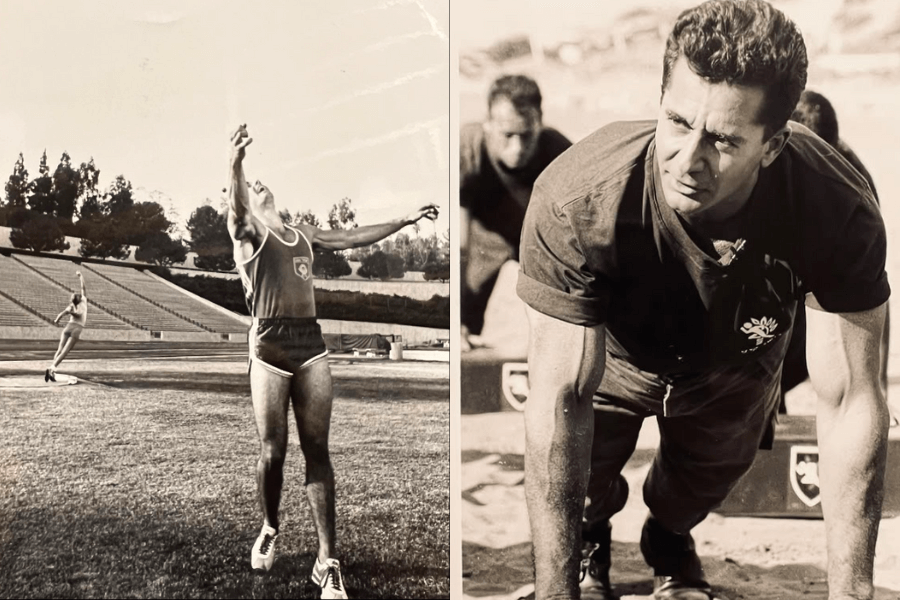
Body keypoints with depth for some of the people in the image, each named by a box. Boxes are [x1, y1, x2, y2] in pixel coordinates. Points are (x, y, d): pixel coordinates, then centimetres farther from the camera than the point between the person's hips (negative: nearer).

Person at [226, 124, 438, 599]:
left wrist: (406, 220, 30)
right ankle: (269, 531, 27)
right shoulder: (247, 231, 4)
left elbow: (354, 238, 29)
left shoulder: (302, 235, 21)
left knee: (317, 450, -2)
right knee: (273, 449, -1)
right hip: (270, 346, -4)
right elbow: (235, 208, -19)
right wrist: (234, 166, -39)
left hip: (311, 344, 4)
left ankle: (327, 561, -2)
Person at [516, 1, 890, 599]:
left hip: (734, 363, 2)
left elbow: (849, 402, -32)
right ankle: (592, 530, 36)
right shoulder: (575, 201, -44)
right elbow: (560, 397, -40)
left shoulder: (840, 211, -39)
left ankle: (668, 537, 54)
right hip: (614, 352, -1)